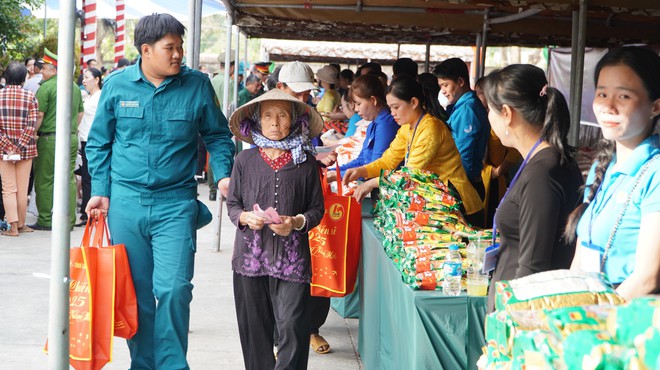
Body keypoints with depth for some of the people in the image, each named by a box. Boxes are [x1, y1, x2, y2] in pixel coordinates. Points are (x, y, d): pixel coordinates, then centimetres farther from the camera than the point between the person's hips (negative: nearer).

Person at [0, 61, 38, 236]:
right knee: (22, 189, 9)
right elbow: (32, 125, -12)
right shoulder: (30, 97, -5)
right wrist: (19, 147, -11)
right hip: (26, 149, 0)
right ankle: (21, 224, 19)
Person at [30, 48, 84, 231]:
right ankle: (69, 220, 9)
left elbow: (39, 115, -15)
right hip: (72, 139, 6)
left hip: (49, 139, -6)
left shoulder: (46, 87, -10)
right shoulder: (75, 87, 11)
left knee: (44, 181, 1)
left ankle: (45, 221, 3)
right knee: (69, 179, 8)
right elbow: (80, 113, 18)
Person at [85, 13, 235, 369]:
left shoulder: (197, 85, -1)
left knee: (173, 288, -11)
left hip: (176, 204, -1)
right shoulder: (117, 84, 2)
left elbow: (218, 135, 11)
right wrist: (100, 191, 2)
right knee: (135, 289, 8)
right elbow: (98, 143, 10)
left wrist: (223, 173, -5)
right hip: (125, 202, 2)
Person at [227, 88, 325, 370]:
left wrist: (297, 222, -12)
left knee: (293, 327, -8)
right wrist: (245, 218, -10)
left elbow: (317, 209, 7)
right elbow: (232, 204, 11)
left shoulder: (306, 162, 3)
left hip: (292, 255, -1)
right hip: (251, 255, 1)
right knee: (255, 327, 6)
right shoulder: (245, 160, 4)